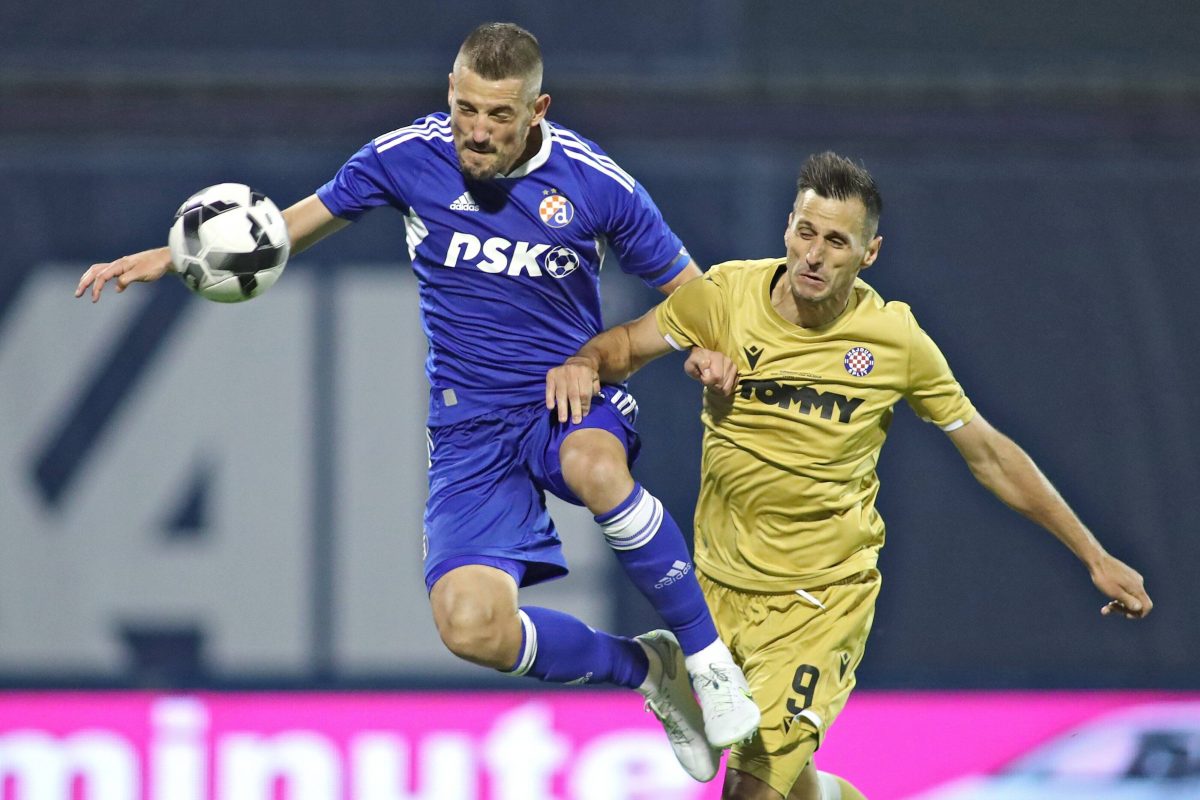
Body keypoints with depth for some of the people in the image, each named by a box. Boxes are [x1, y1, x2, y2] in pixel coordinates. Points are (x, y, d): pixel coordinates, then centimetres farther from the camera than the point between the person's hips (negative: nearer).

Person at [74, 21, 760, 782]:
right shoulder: (406, 157, -7)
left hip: (574, 401, -2)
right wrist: (168, 258, -1)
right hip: (472, 426, 2)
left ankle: (707, 656, -21)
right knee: (470, 626, -21)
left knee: (595, 466, -41)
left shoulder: (595, 183, -11)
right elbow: (306, 219, 9)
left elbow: (688, 289, 1)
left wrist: (712, 350, -22)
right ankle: (643, 669, 8)